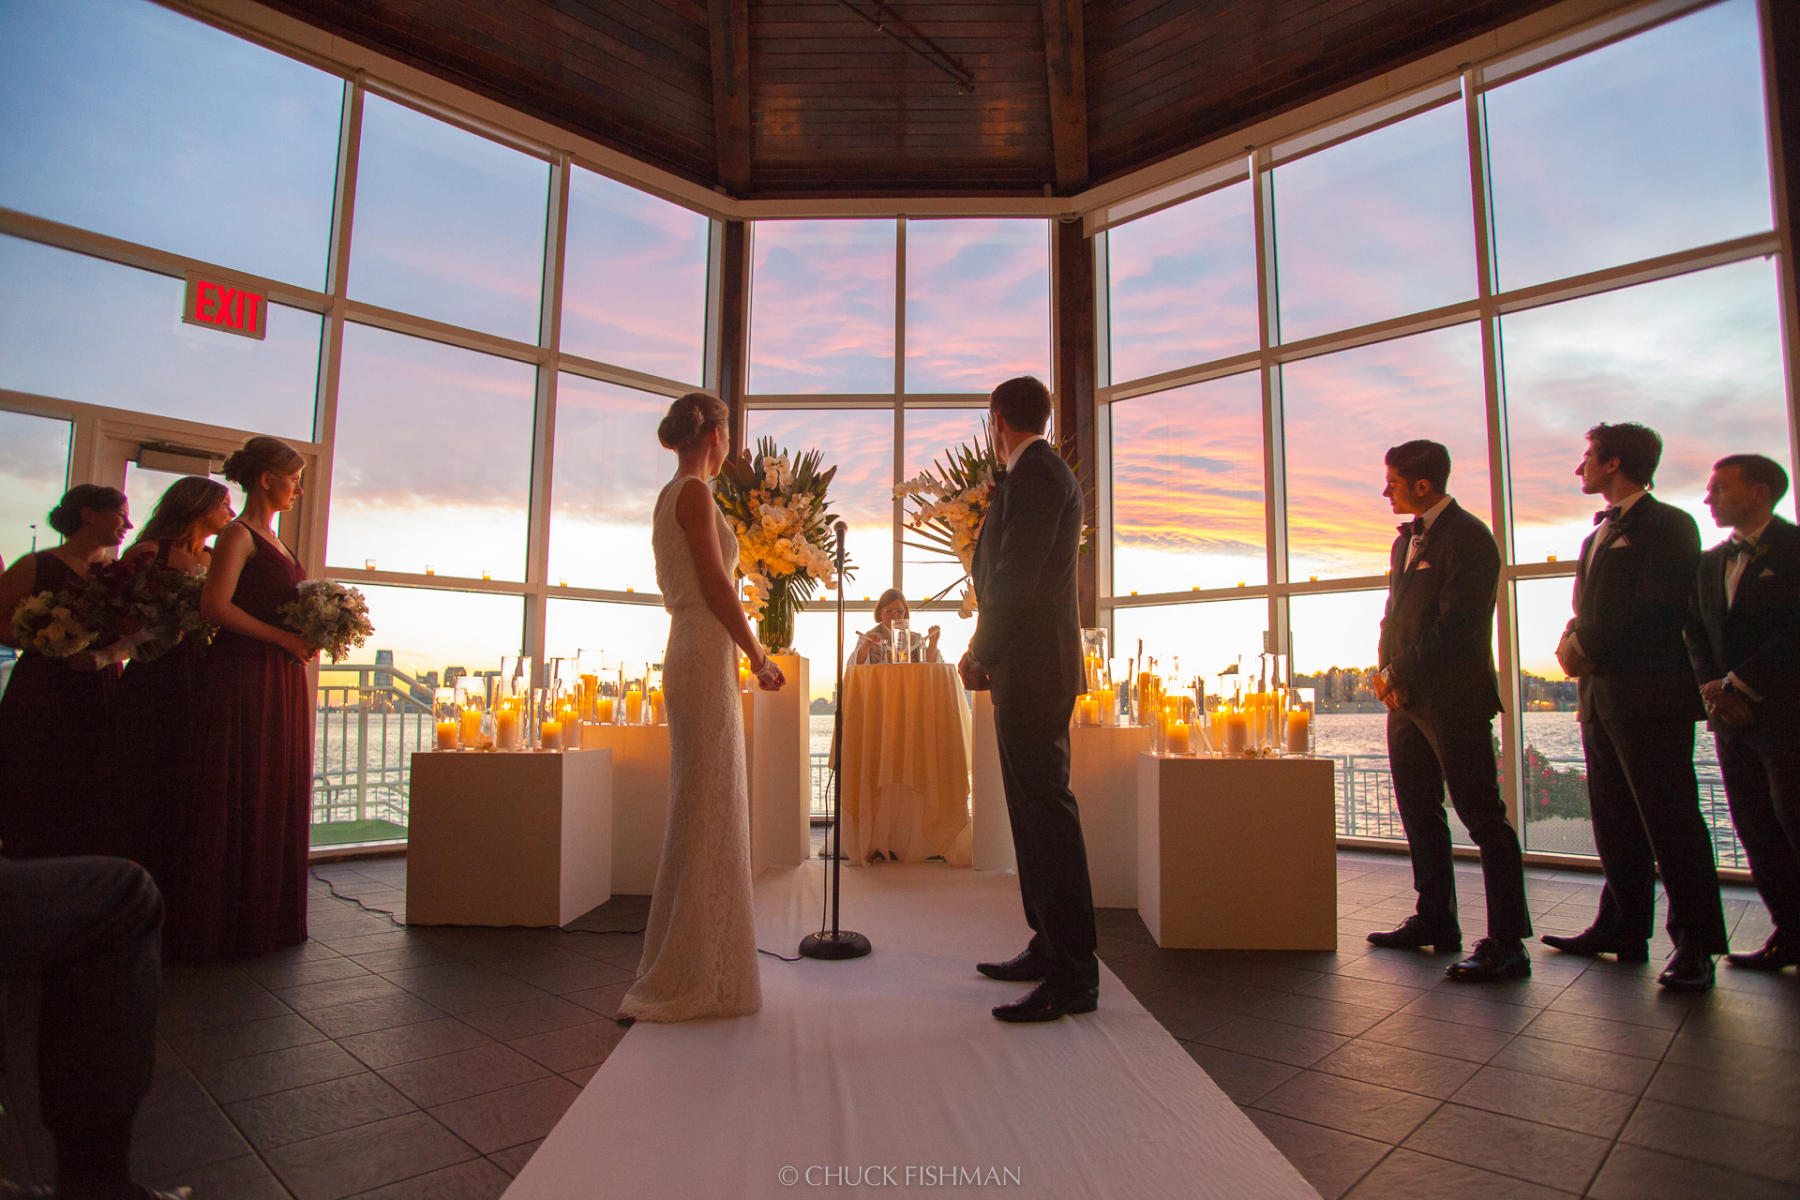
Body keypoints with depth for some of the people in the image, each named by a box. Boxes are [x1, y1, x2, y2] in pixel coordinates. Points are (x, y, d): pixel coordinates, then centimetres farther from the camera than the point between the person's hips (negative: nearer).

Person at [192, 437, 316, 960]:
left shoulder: (271, 540, 19)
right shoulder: (239, 535, -7)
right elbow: (215, 606, -19)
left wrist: (310, 633, 6)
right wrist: (285, 638, -17)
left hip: (281, 680, 9)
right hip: (244, 679, -9)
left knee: (279, 795, 11)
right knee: (242, 797, -3)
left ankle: (267, 917, 19)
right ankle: (226, 925, 8)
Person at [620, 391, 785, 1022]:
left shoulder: (669, 497, 19)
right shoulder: (694, 493, -10)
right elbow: (715, 585, -15)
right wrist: (761, 658, -9)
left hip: (688, 656, 10)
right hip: (707, 657, -10)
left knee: (700, 811, 15)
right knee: (708, 812, -4)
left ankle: (685, 968, 25)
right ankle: (694, 977, 5)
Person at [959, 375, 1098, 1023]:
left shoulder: (1034, 473, -10)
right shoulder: (1046, 472, 22)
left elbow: (1016, 576, -19)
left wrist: (981, 654, -10)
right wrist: (990, 655, 18)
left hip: (1031, 666, -11)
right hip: (1030, 670, 11)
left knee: (1044, 806, -10)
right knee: (1036, 805, 13)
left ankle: (1073, 974, -5)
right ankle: (1049, 945, 22)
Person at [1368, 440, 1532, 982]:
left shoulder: (1468, 537, -10)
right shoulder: (1406, 540, 18)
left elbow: (1456, 627, -17)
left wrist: (1401, 674, -11)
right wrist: (1388, 672, 5)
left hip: (1453, 698, -9)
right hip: (1407, 698, 9)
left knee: (1483, 818, -4)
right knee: (1420, 813, 14)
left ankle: (1506, 944, 1)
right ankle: (1435, 921, 26)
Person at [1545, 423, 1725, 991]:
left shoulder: (1668, 524, -4)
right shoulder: (1599, 534, 22)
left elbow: (1658, 610, -15)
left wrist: (1589, 647, -11)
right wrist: (1574, 641, 2)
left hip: (1650, 695, -8)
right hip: (1599, 694, 8)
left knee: (1670, 820, -3)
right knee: (1614, 820, 11)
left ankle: (1695, 944, 6)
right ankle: (1622, 928, 19)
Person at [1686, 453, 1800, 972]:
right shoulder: (1711, 561, 16)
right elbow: (1697, 633, 14)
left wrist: (1740, 684, -14)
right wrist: (1711, 687, -1)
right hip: (1731, 715, 6)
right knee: (1757, 832, 8)